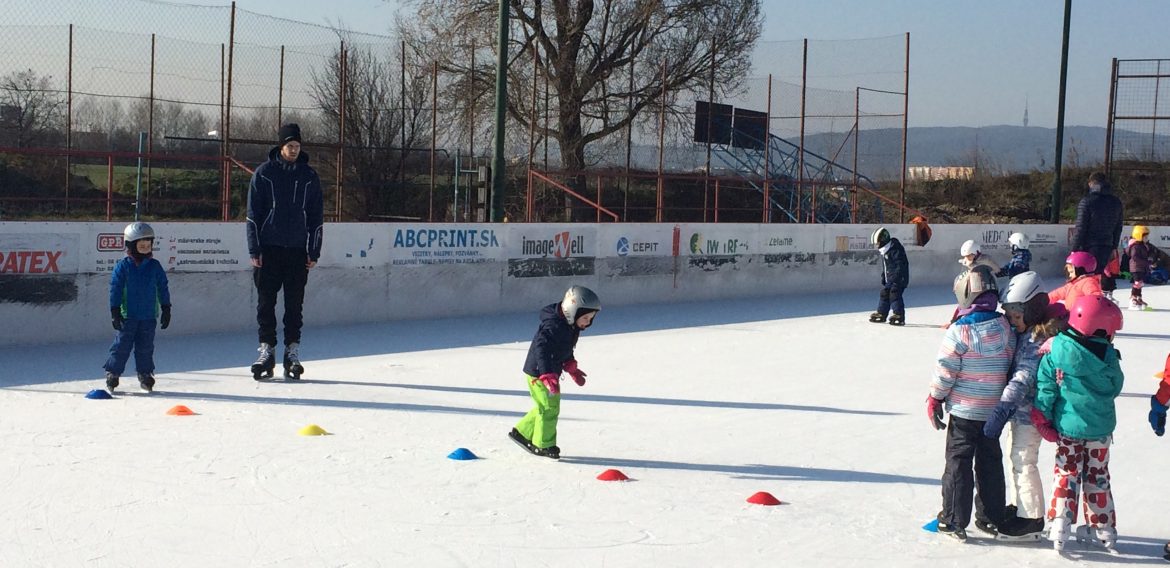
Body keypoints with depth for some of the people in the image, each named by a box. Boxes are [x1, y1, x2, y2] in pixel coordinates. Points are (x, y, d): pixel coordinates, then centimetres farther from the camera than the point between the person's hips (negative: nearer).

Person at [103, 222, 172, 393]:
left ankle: (145, 375, 20)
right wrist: (115, 312, -7)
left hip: (148, 316, 3)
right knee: (122, 345, 0)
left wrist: (166, 310, 7)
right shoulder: (123, 267, -5)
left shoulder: (154, 266, 4)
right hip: (127, 315, -3)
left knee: (145, 347, 9)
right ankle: (112, 373, 10)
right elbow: (115, 289, -4)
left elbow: (163, 289, 9)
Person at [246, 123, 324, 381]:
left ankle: (293, 352, 7)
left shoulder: (309, 176, 6)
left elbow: (316, 216, 9)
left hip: (297, 250, 1)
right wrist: (254, 250, -6)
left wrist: (314, 252, 3)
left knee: (295, 304, 3)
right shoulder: (264, 173, 0)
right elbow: (253, 213, 0)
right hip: (269, 248, -1)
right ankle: (266, 350, 7)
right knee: (266, 301, 1)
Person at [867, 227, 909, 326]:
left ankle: (899, 316, -16)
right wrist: (883, 277, 21)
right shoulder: (884, 251, 12)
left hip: (899, 278, -10)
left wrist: (896, 278, -27)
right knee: (884, 294, 14)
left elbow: (901, 265, -23)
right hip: (889, 279, 10)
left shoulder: (895, 250, -20)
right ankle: (881, 314, 27)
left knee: (895, 295, -16)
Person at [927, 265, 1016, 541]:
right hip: (994, 409, 5)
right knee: (991, 461, 15)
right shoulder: (1005, 326, -2)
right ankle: (991, 518, 23)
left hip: (964, 409, -5)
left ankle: (954, 520, 7)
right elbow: (1010, 363, 6)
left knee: (958, 462, 4)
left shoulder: (960, 331, -18)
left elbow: (945, 370, -14)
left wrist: (934, 399, -1)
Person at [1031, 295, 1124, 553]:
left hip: (1068, 426, 0)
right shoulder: (1107, 355, -13)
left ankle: (1059, 524, 4)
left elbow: (1045, 385, -9)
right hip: (1101, 427, 1)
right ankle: (1103, 529, 20)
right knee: (1097, 476, 14)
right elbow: (1115, 388, 1)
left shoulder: (1056, 349, -14)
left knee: (1067, 474, 11)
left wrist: (1042, 416, 1)